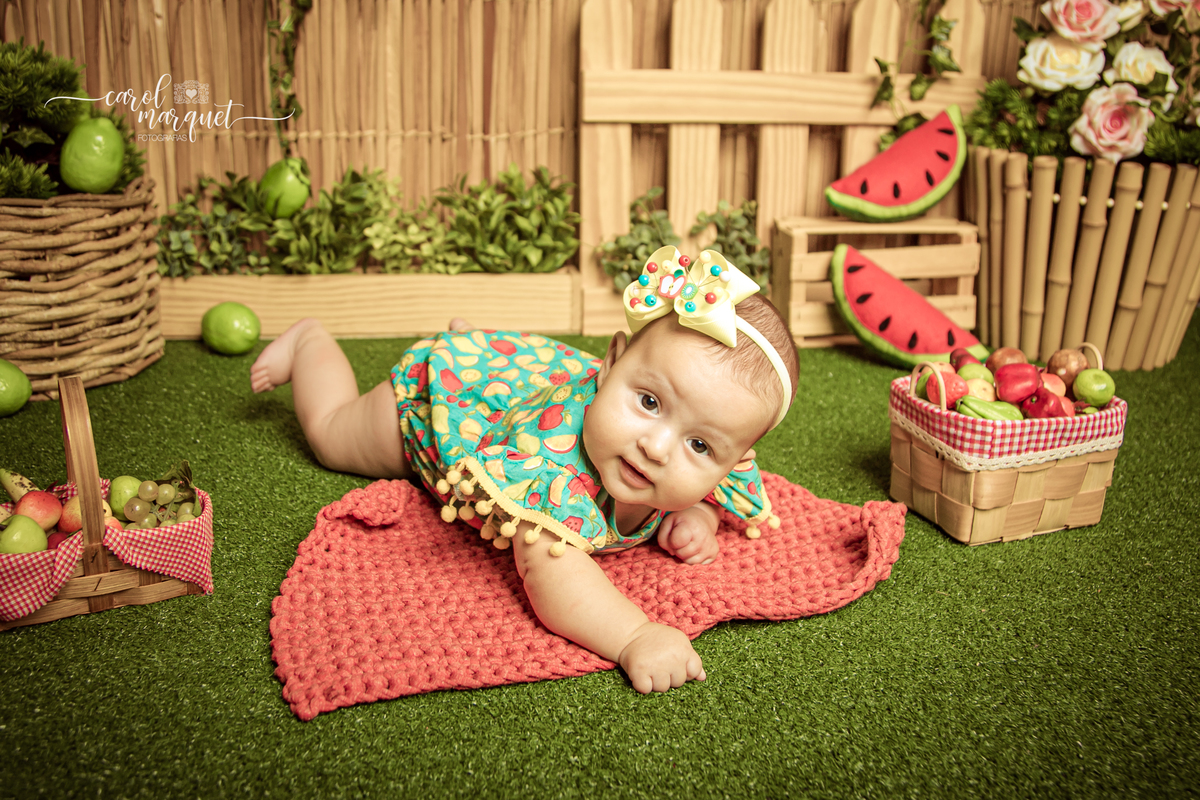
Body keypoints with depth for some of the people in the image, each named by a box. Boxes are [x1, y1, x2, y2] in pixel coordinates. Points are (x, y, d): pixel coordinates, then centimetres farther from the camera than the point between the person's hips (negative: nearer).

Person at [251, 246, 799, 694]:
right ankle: (310, 341, 46)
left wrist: (693, 517, -27)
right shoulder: (556, 454, -53)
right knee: (330, 430, 23)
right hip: (433, 399, -4)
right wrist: (634, 635, -70)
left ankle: (467, 336, 61)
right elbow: (551, 572, -58)